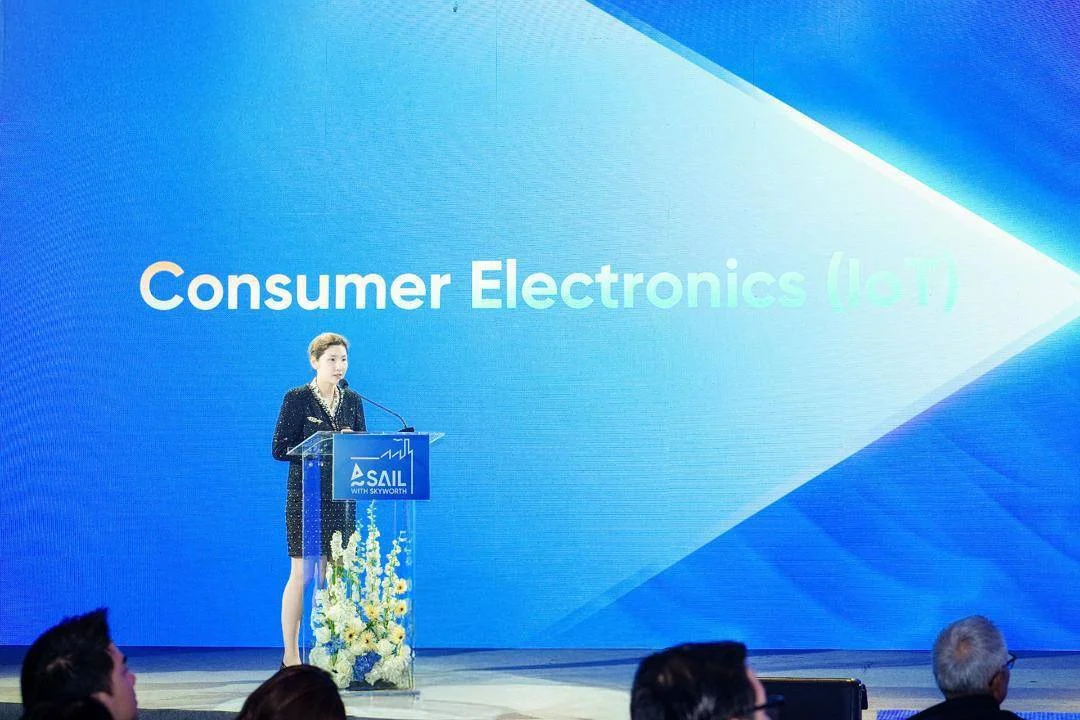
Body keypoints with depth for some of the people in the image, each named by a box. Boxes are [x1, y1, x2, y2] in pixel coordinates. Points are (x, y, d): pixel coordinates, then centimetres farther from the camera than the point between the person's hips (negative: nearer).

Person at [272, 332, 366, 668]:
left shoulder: (352, 400, 11)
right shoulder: (297, 398, -4)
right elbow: (280, 449, -8)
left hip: (341, 497, 5)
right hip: (306, 497, -5)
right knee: (301, 574, -4)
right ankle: (290, 655, 2)